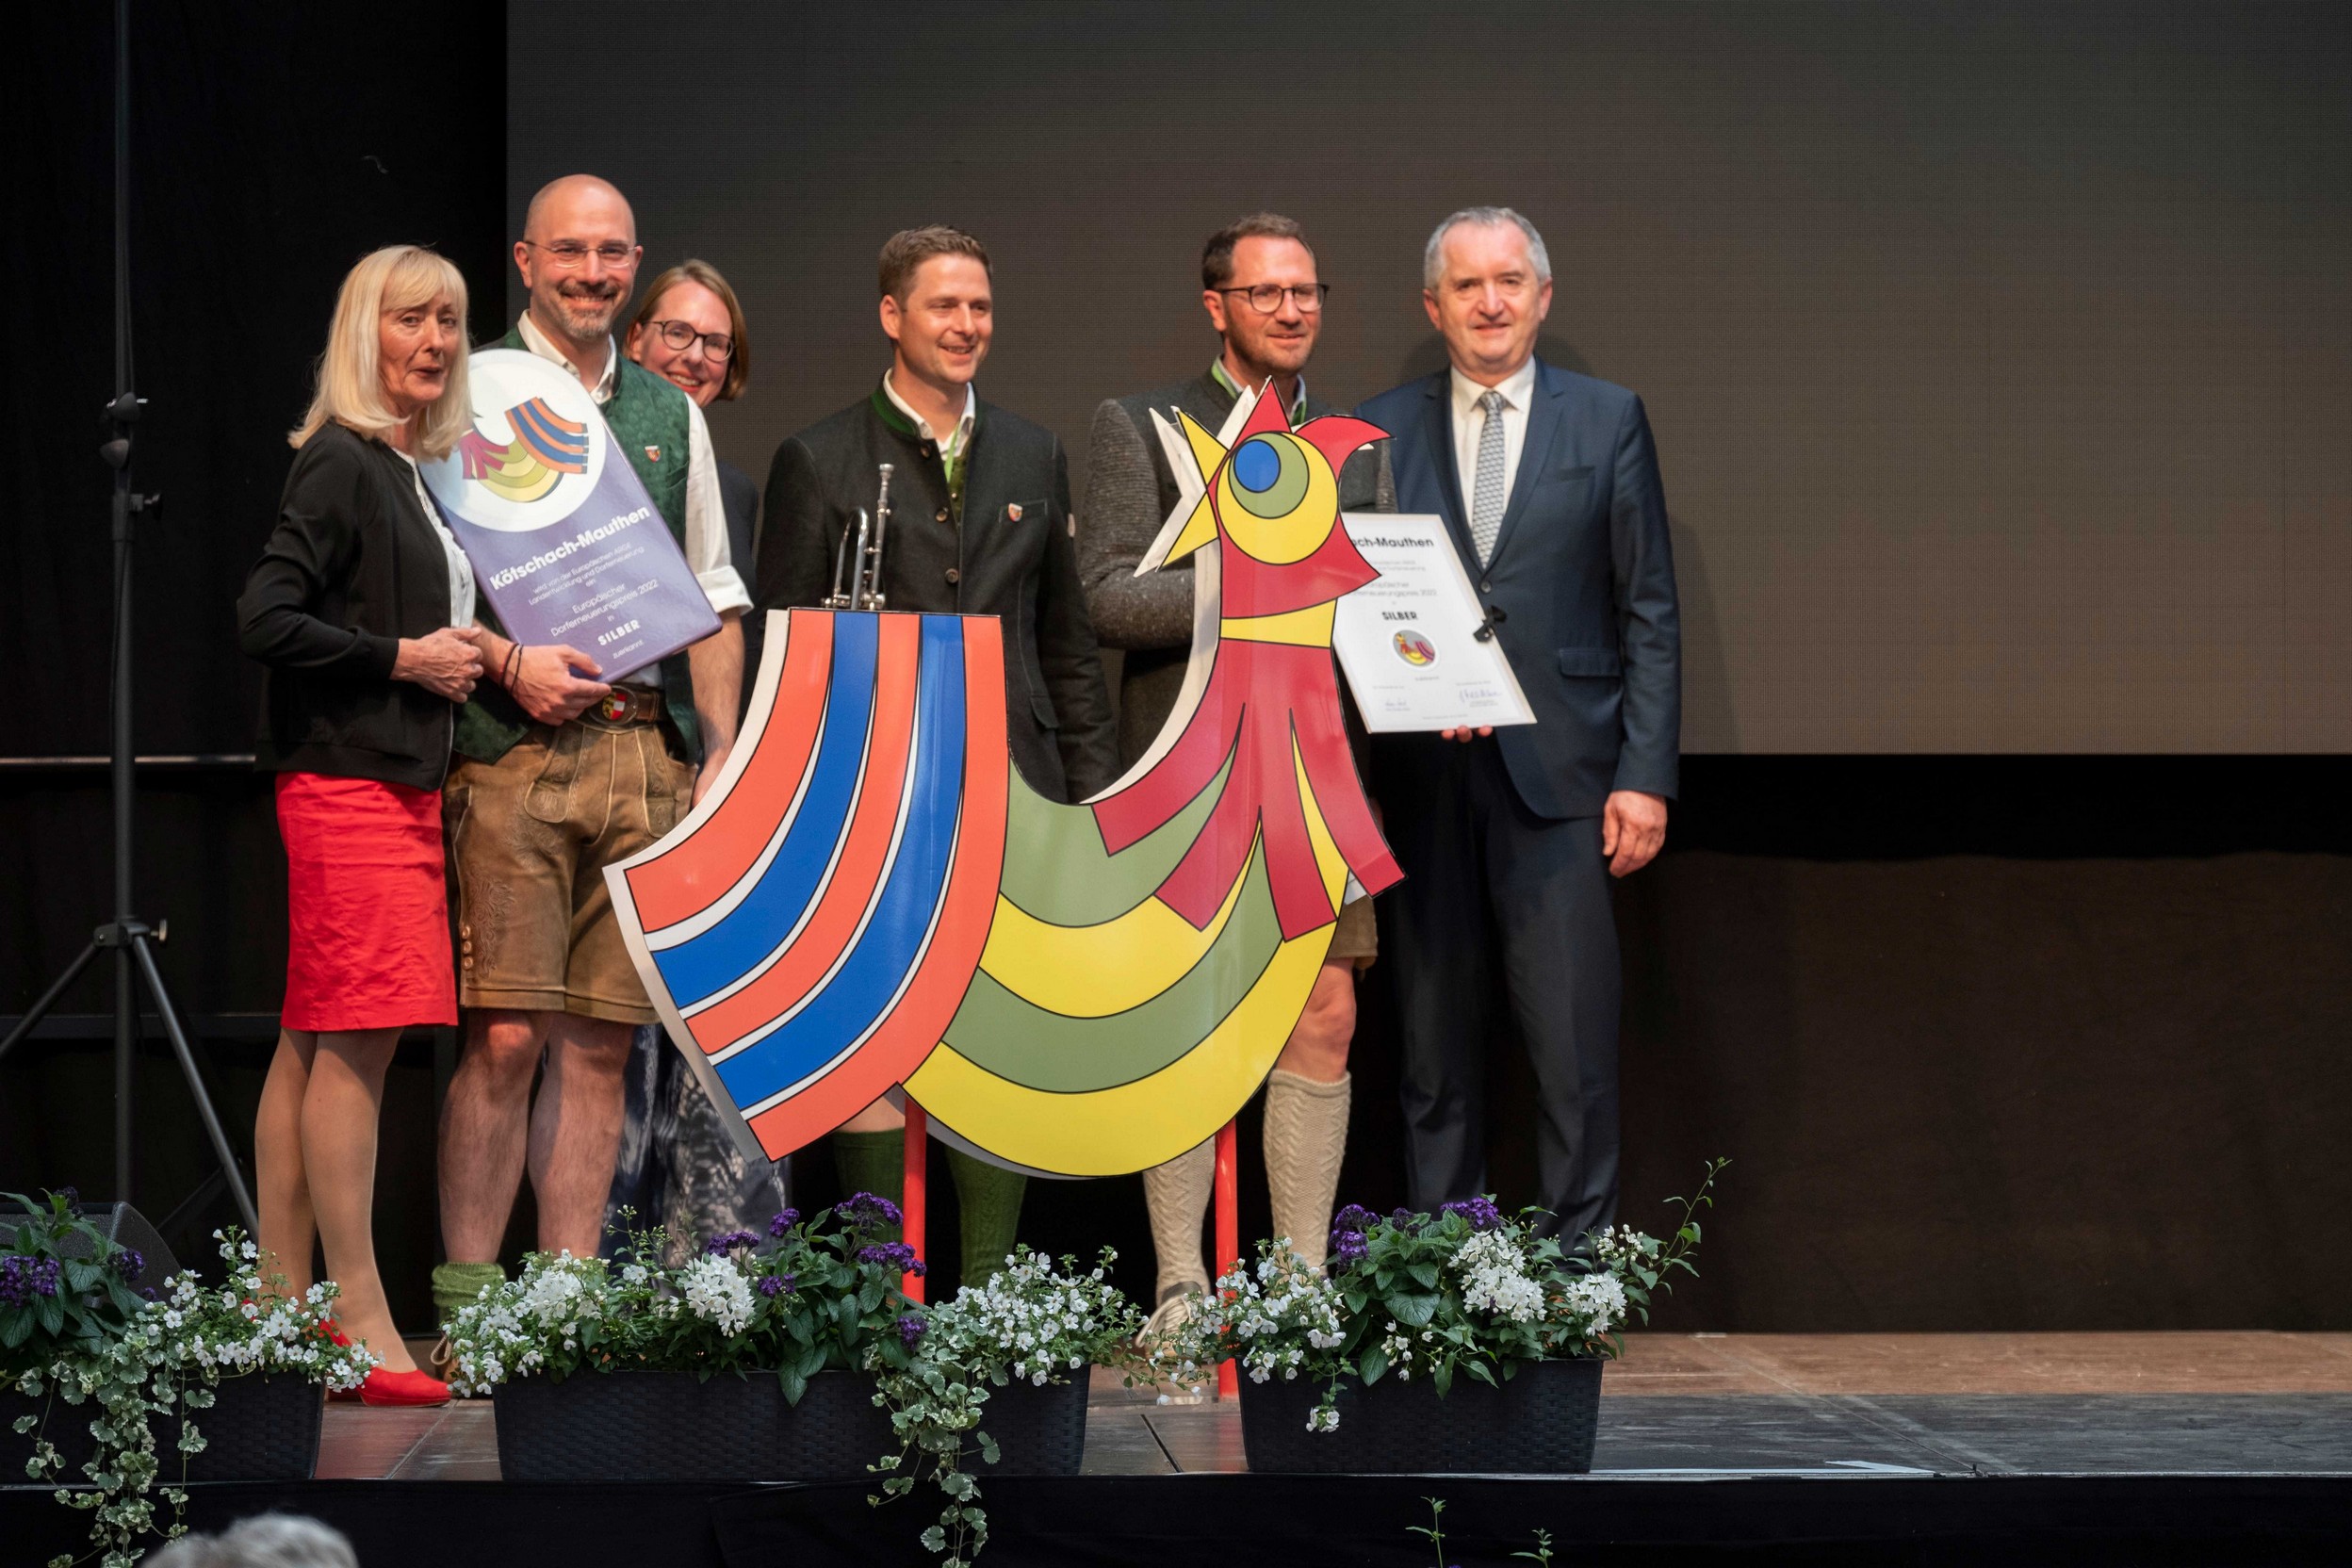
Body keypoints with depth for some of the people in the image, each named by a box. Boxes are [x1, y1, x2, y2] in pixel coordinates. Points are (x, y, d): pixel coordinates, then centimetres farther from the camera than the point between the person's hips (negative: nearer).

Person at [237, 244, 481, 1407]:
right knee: (354, 1041, -10)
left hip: (403, 782, 9)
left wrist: (463, 656, 10)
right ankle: (361, 1321, -11)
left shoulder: (418, 471, 17)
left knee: (314, 1045, 9)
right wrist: (404, 658, -13)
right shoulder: (339, 464, -9)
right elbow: (267, 620, -17)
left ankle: (282, 1299, 11)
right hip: (348, 782, -9)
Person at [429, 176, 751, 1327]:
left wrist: (722, 755, 10)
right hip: (512, 750, -4)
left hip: (647, 750, 4)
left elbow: (711, 597, 19)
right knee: (504, 1038, -10)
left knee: (600, 1041, 4)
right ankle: (467, 1301, -5)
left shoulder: (669, 413, 18)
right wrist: (510, 664, -15)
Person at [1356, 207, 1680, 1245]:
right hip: (1423, 783, 2)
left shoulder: (1608, 422, 8)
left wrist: (1646, 775, -3)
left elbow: (1648, 612, 5)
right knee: (1435, 1057, 5)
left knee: (1575, 1056, -6)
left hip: (1560, 777, -1)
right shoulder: (1379, 432, 11)